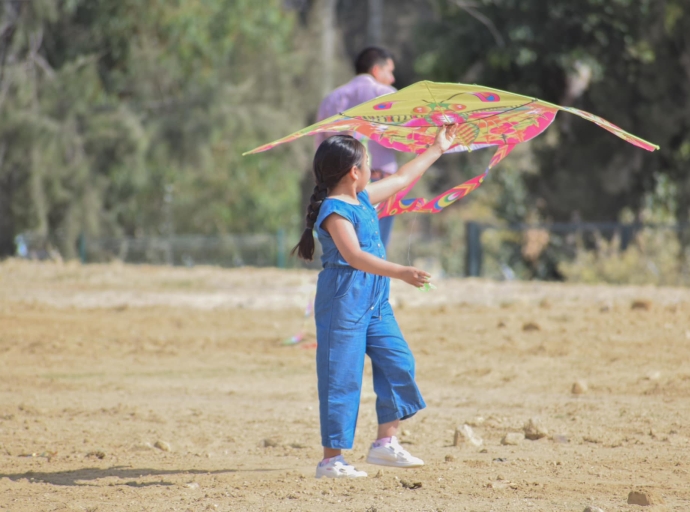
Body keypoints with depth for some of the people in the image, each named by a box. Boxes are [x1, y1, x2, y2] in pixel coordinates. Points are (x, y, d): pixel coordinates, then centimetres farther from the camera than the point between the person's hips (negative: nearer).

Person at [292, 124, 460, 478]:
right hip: (344, 301, -9)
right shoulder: (335, 211, -16)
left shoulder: (364, 198, 13)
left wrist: (437, 149, 35)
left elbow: (402, 178, 28)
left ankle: (386, 442, 13)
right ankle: (331, 459, -2)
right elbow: (354, 255, -28)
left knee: (398, 363, 5)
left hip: (374, 301, 9)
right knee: (342, 378, -6)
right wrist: (400, 273, -35)